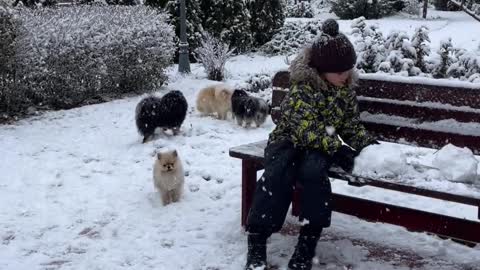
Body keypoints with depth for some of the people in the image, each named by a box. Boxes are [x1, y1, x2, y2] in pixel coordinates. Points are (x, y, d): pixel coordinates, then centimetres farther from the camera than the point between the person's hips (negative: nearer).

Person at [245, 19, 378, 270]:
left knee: (312, 170, -33)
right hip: (288, 140, -3)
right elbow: (307, 128, -27)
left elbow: (352, 125, 12)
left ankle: (308, 240, -24)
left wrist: (366, 143, -6)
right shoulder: (302, 88, -17)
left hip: (320, 147, 3)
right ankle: (257, 240, -25)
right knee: (278, 173, -33)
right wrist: (337, 148, -34)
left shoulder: (346, 91, 3)